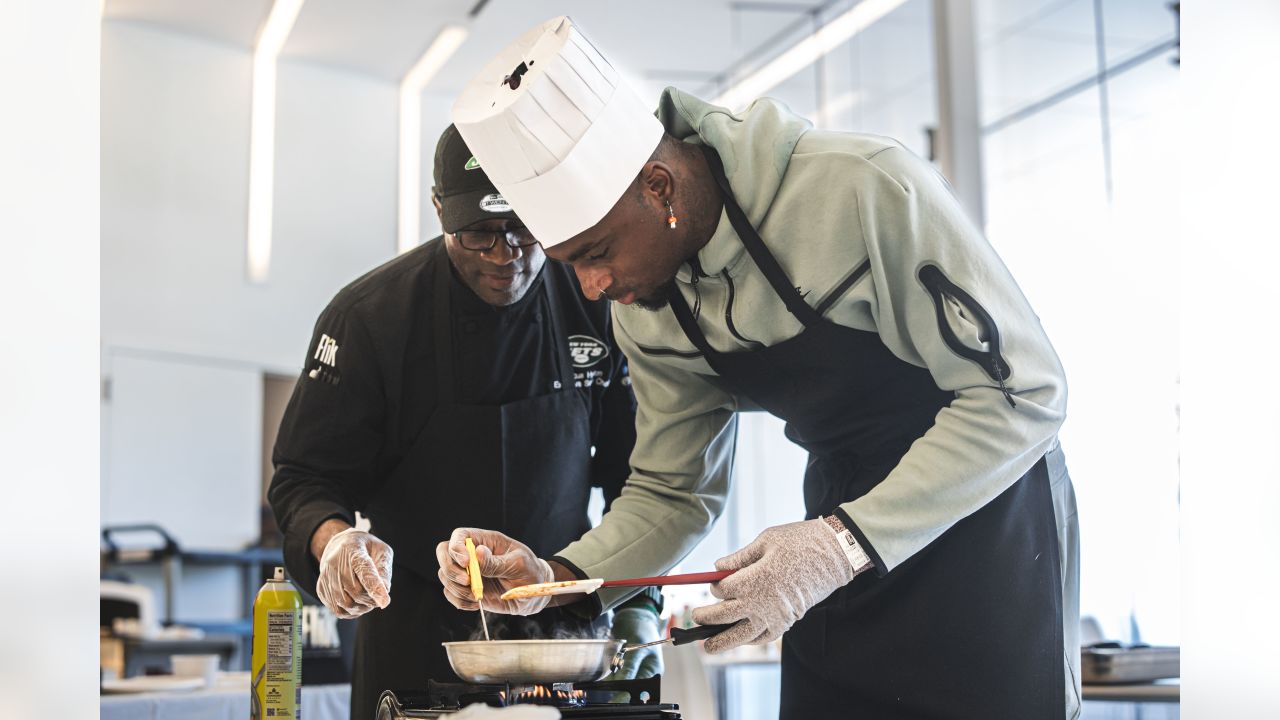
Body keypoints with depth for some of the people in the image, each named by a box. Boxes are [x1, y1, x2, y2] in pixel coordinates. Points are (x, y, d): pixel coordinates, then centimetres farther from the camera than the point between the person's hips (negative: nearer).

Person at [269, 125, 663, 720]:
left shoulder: (598, 307, -8)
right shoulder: (369, 315, -14)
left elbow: (635, 473, 1)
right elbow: (304, 475, -11)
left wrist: (639, 609, -5)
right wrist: (336, 541, -34)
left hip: (564, 622, 2)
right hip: (416, 627, -2)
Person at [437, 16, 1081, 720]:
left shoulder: (861, 188, -27)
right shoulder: (646, 314, -4)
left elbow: (1022, 393, -25)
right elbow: (669, 494, 5)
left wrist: (839, 545, -30)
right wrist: (556, 577, -14)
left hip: (989, 513, -5)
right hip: (847, 531, 5)